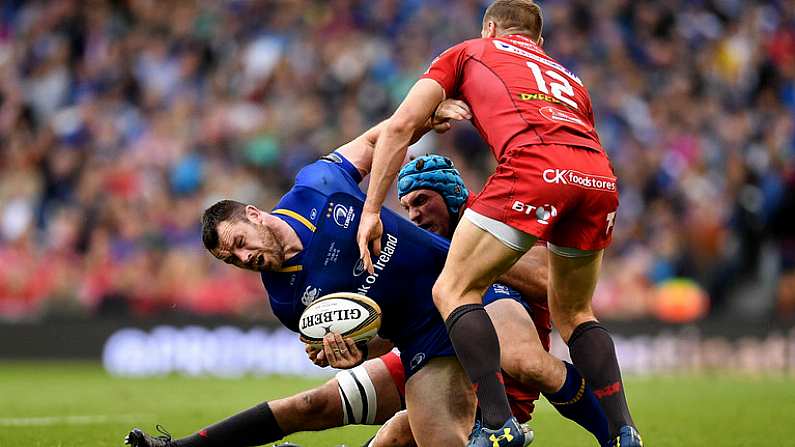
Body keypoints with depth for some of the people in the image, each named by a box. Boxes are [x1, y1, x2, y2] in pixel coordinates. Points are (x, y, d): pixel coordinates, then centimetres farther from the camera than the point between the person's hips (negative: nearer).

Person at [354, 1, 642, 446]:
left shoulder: (468, 52, 28)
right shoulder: (568, 78, 40)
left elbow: (400, 126, 17)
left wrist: (371, 211, 17)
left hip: (535, 165, -5)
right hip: (600, 176, 5)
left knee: (454, 291, 6)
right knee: (573, 313, 25)